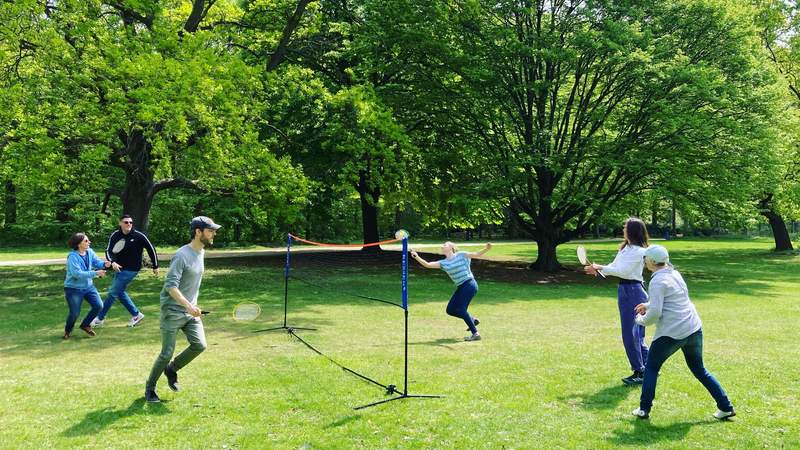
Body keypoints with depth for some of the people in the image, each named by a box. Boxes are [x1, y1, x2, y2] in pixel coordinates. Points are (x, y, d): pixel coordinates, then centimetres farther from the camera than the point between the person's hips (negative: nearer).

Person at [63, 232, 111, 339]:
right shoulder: (72, 257, -23)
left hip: (88, 286, 6)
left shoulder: (90, 252, -3)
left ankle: (85, 325, 21)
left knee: (99, 306, -3)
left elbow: (97, 262, -2)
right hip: (74, 288, -6)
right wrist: (95, 273, -32)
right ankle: (68, 330, 29)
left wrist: (104, 264, -27)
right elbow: (77, 273, -30)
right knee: (75, 313, -4)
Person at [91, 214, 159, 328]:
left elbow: (151, 249, -6)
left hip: (131, 269, -6)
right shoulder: (115, 235, -4)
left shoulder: (139, 236, -14)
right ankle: (136, 314, 28)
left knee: (113, 292, -3)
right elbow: (108, 251, -8)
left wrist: (155, 266, 0)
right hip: (119, 268, 6)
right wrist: (112, 262, -28)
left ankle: (100, 318, 10)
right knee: (120, 292, 14)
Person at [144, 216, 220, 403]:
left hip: (191, 311, 7)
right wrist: (188, 305, -36)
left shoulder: (201, 252, 8)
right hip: (173, 312, -7)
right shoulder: (181, 255, -19)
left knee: (199, 345, -7)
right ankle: (150, 388, 20)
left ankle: (172, 369, 18)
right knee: (167, 353, -2)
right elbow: (171, 286, -26)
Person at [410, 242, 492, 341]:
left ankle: (475, 334, -12)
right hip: (461, 287, 7)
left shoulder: (461, 255, -4)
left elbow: (477, 254, -5)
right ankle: (473, 320, 22)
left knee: (461, 309, -17)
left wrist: (486, 249, -24)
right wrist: (417, 257, -10)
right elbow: (427, 265, 2)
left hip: (469, 284, -7)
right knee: (450, 310, 5)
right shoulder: (443, 263, 9)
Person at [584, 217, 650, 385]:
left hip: (633, 291, -10)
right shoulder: (625, 248, 15)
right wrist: (596, 270, 3)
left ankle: (639, 372, 4)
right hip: (624, 290, 10)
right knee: (636, 334, 14)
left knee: (631, 333, -5)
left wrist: (600, 267, -15)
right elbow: (614, 266, 16)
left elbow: (622, 270, -18)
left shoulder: (638, 251, -14)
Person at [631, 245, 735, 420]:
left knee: (651, 367, 10)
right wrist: (648, 305, 24)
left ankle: (644, 409, 11)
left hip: (672, 333, -7)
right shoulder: (674, 273, 12)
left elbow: (655, 313, -19)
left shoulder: (657, 281, -14)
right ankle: (726, 407, 20)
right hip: (694, 328, 8)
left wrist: (642, 320, 0)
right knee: (699, 369, 21)